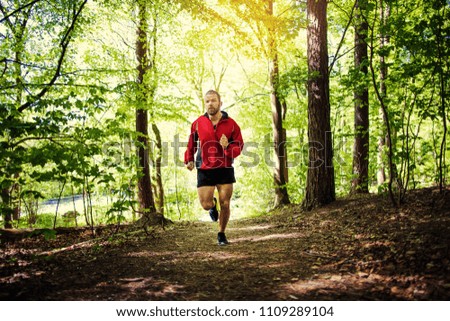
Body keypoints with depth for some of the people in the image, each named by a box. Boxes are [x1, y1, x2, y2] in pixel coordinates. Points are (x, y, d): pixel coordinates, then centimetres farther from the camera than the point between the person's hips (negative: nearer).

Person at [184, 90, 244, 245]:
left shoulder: (231, 124, -5)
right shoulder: (198, 123, -2)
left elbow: (239, 145, 0)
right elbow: (191, 143, 12)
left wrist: (228, 147, -20)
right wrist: (189, 159, 2)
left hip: (225, 169, 0)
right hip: (204, 170, 0)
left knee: (225, 205, 2)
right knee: (206, 205, -5)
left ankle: (221, 234, 25)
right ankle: (213, 205, 34)